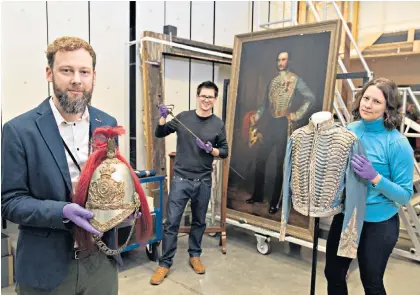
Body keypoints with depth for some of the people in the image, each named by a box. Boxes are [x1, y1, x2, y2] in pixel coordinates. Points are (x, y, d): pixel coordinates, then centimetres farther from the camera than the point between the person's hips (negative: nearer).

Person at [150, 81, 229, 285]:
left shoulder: (218, 124, 1)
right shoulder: (183, 117, 0)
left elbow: (225, 152, 6)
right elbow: (159, 134, 8)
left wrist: (211, 150, -14)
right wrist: (163, 117, -11)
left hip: (204, 181, 2)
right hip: (181, 179, -1)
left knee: (199, 221, 15)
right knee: (171, 222, 0)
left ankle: (195, 256, 35)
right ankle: (164, 264, 13)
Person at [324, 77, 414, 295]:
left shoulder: (397, 143, -19)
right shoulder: (349, 130, -4)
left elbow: (405, 196, -16)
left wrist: (375, 177, -29)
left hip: (378, 225, -4)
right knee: (333, 274, 20)